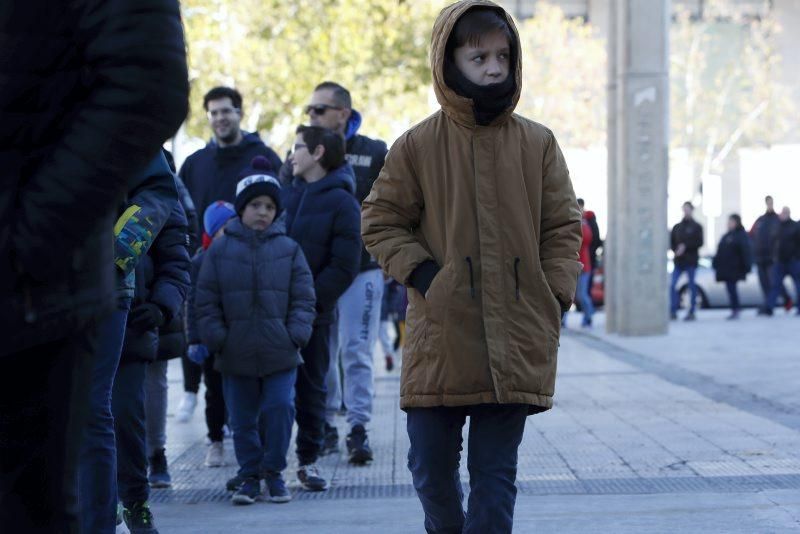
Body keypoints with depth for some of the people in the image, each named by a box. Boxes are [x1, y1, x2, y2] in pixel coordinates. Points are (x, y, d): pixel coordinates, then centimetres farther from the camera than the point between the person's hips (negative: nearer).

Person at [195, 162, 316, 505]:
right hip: (237, 354, 1)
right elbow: (207, 301, 4)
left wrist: (296, 334, -6)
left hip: (280, 352, 0)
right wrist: (215, 337, -4)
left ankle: (273, 472, 11)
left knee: (280, 409, -4)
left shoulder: (289, 249, 5)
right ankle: (249, 475, 19)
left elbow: (303, 297, 5)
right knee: (242, 419, 7)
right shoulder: (220, 250, 3)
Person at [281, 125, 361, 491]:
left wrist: (309, 303, -17)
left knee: (311, 386, 7)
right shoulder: (285, 194, 9)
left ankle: (308, 460, 15)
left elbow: (344, 267, -11)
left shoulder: (342, 203, -5)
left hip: (313, 314, -4)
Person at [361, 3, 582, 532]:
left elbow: (564, 227, 8)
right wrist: (420, 273, -7)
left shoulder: (537, 144, 4)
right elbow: (380, 221, 6)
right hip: (440, 339, 0)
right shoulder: (417, 145, 0)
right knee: (432, 467, 7)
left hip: (517, 344, 0)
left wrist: (554, 298, -3)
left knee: (496, 471, 2)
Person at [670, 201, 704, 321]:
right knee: (673, 285, -7)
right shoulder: (677, 227, 13)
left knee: (692, 286, 1)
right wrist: (676, 250, -7)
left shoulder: (696, 227, 3)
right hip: (678, 261, 3)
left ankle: (691, 312, 7)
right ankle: (673, 312, -4)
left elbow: (699, 242, -6)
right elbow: (671, 241, 13)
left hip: (691, 261, -3)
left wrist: (685, 246, -15)